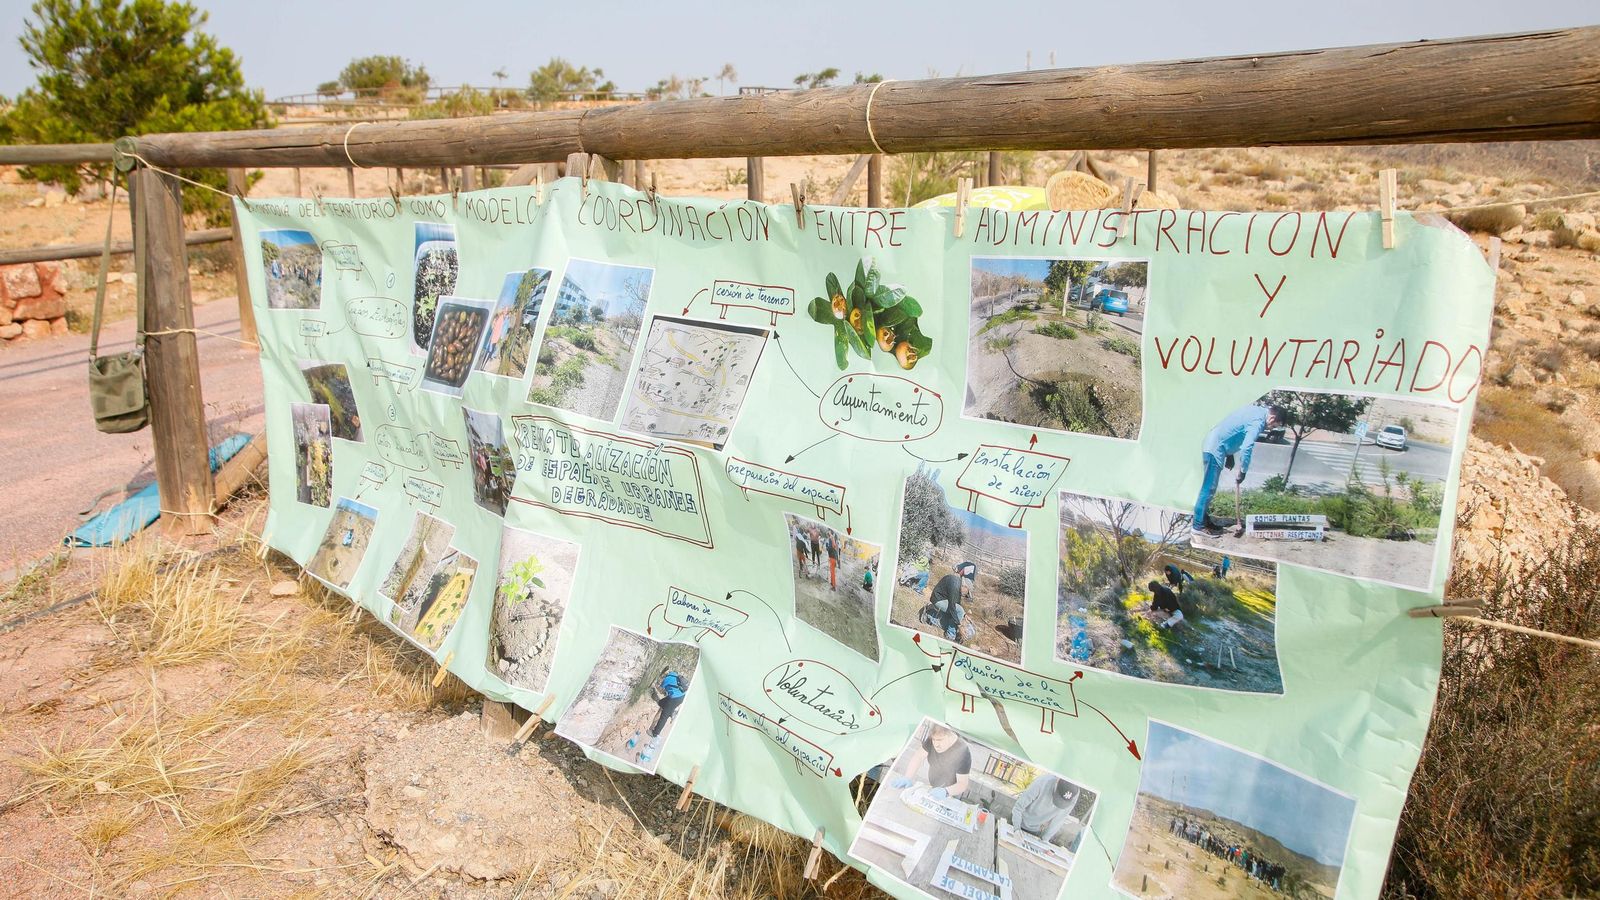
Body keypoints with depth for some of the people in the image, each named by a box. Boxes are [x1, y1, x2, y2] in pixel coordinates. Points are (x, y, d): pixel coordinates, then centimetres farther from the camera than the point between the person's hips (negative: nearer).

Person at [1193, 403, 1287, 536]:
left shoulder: (1256, 410, 13)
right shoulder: (1257, 422, -17)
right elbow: (1246, 449, -24)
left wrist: (1230, 455, 21)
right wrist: (1243, 472, -13)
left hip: (1212, 444, 10)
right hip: (1215, 449, -10)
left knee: (1208, 487, 16)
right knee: (1208, 489, -6)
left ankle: (1200, 519, 23)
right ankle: (1199, 526, -2)